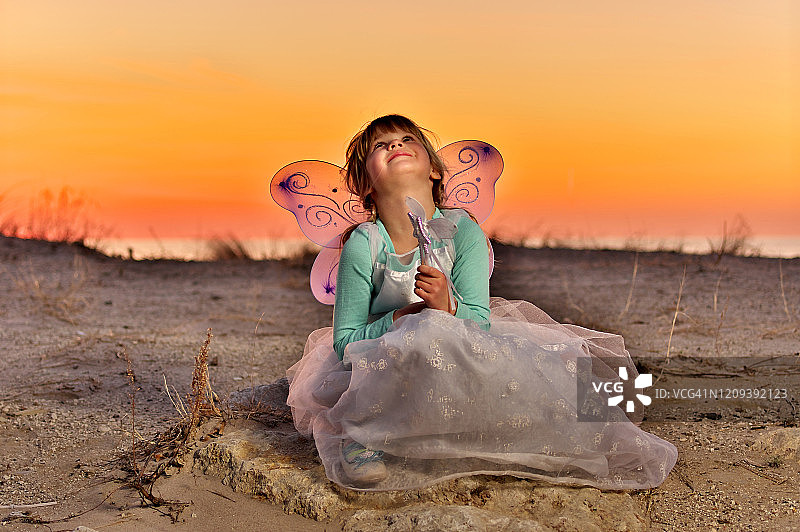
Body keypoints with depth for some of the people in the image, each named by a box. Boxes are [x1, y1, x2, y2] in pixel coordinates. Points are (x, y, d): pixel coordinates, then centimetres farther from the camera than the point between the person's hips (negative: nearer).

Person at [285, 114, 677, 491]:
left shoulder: (462, 231, -10)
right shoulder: (363, 245, -13)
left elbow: (480, 322, -12)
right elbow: (344, 340, -9)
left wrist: (448, 308, -33)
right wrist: (399, 320, -25)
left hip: (461, 356, 3)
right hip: (383, 363, -2)